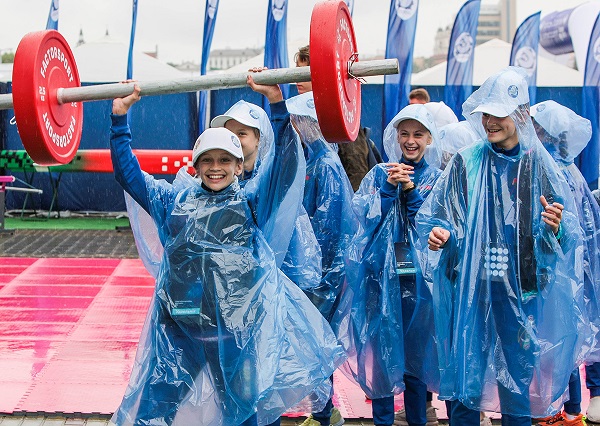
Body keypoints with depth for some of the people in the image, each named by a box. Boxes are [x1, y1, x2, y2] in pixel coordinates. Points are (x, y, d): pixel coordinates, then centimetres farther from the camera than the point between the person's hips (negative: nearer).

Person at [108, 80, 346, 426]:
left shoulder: (252, 202, 4)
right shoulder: (175, 201, 12)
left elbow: (286, 164, -8)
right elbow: (128, 172, 10)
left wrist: (277, 103, -18)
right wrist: (120, 117, 1)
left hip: (239, 331, -2)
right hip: (179, 330, 2)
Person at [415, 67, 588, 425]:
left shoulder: (540, 165, 1)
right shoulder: (466, 163, 2)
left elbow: (569, 237, 0)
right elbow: (438, 215, 2)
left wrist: (555, 228, -22)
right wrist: (439, 234, -20)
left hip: (521, 290, 0)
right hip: (471, 288, 0)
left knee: (519, 376, 8)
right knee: (466, 372, 4)